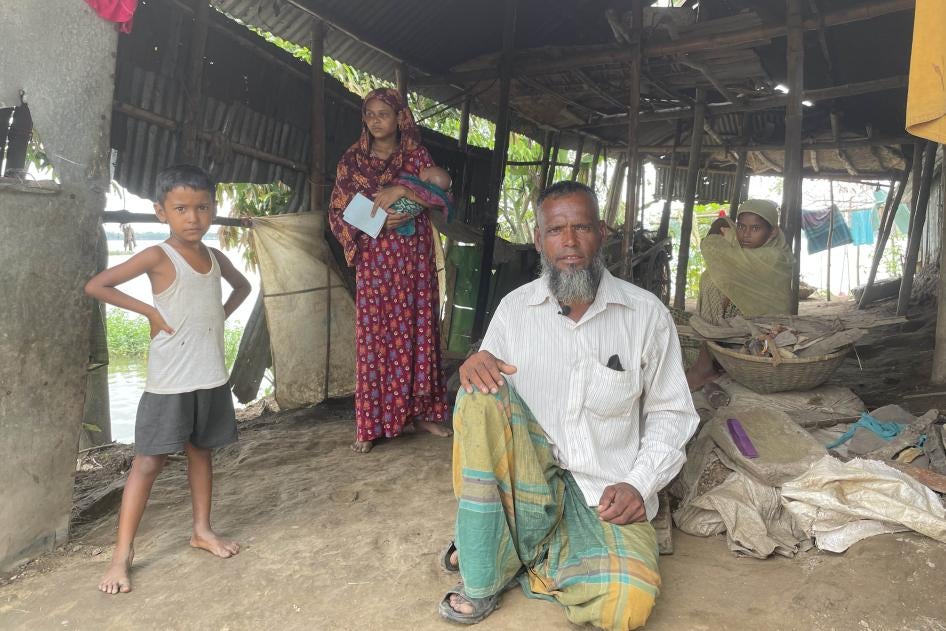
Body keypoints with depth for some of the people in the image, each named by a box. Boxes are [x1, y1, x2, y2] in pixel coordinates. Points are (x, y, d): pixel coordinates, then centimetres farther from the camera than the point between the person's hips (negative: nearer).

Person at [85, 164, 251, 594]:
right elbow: (96, 286, -14)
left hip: (212, 376, 6)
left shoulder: (214, 257, 6)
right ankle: (122, 554, 7)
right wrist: (150, 312, -14)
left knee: (201, 451, 15)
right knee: (149, 460, -1)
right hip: (170, 380, -6)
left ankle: (202, 530, 29)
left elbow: (242, 285, 26)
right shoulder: (158, 257, -11)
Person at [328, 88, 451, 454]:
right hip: (374, 259, -1)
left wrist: (402, 190, -20)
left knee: (417, 332, 3)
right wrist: (376, 222, -14)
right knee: (373, 335, -2)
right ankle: (370, 425, 4)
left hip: (414, 258, 1)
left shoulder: (417, 156, 8)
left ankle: (419, 411, 16)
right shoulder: (352, 160, 6)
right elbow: (337, 214, 3)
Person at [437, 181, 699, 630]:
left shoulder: (647, 314, -1)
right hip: (525, 479, 1)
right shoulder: (514, 308, 3)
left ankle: (511, 556, -1)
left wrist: (639, 484, -9)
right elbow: (483, 409, 7)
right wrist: (474, 368, -18)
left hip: (605, 495, -1)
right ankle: (482, 581, -15)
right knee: (482, 393, -28)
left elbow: (670, 412, 6)